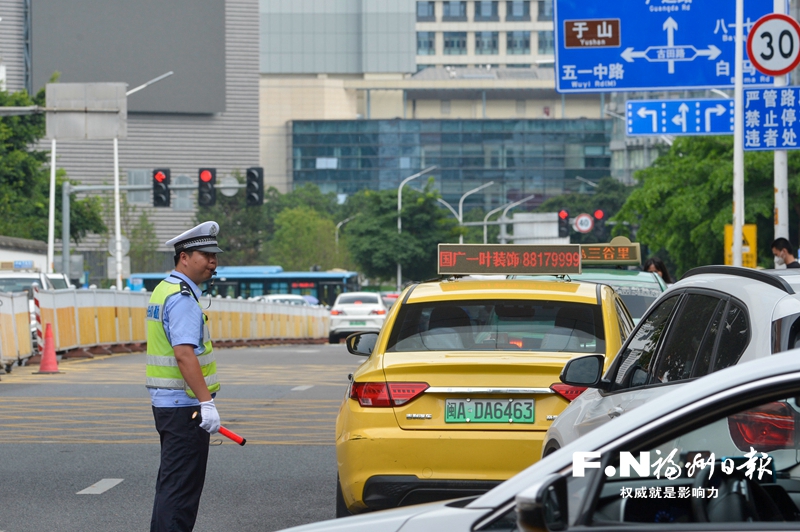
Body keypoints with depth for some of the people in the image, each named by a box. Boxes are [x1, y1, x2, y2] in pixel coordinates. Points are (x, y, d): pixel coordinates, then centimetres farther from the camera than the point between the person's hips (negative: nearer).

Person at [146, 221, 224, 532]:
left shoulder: (165, 290, 16)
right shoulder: (182, 297, -17)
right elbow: (184, 355, -27)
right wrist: (206, 402, -29)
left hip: (166, 402, 11)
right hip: (184, 406, -11)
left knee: (172, 482, 17)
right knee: (181, 486, -9)